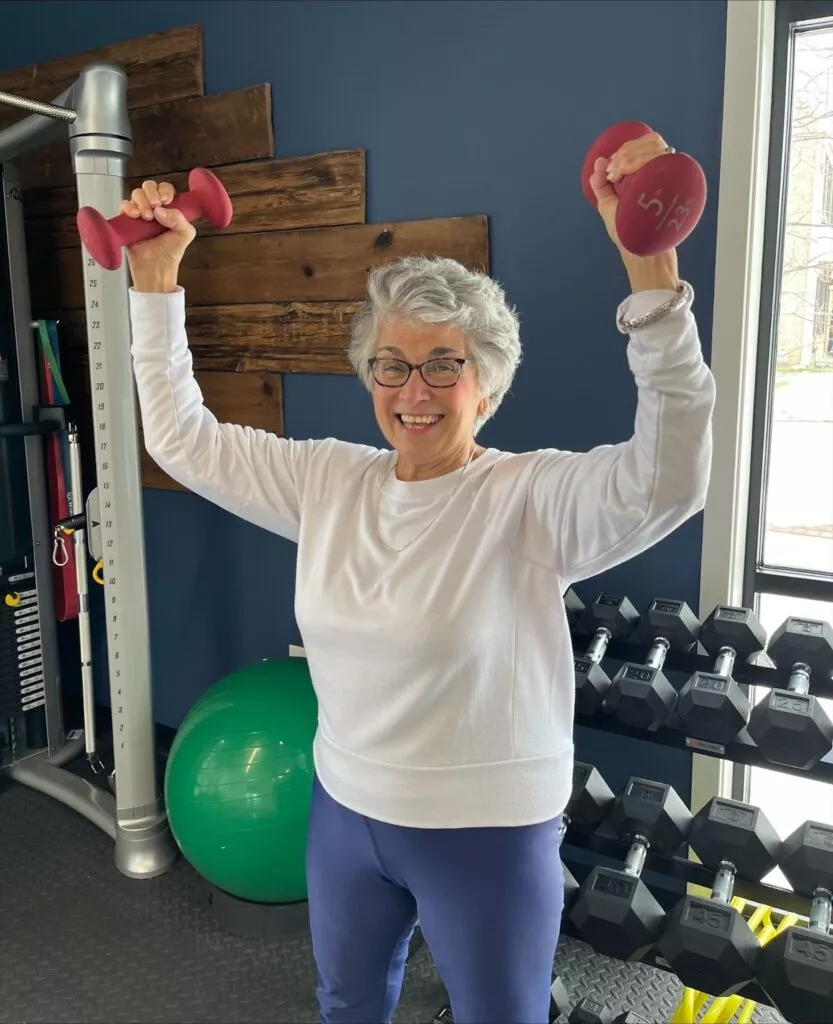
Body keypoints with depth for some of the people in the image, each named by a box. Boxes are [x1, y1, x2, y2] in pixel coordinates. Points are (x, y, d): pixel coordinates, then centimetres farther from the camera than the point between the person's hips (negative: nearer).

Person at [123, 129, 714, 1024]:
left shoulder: (530, 497, -19)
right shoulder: (328, 482, -3)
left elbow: (667, 479, -37)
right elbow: (181, 437, 2)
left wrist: (649, 259, -47)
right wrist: (157, 274, -4)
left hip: (487, 835, -5)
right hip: (344, 813, 5)